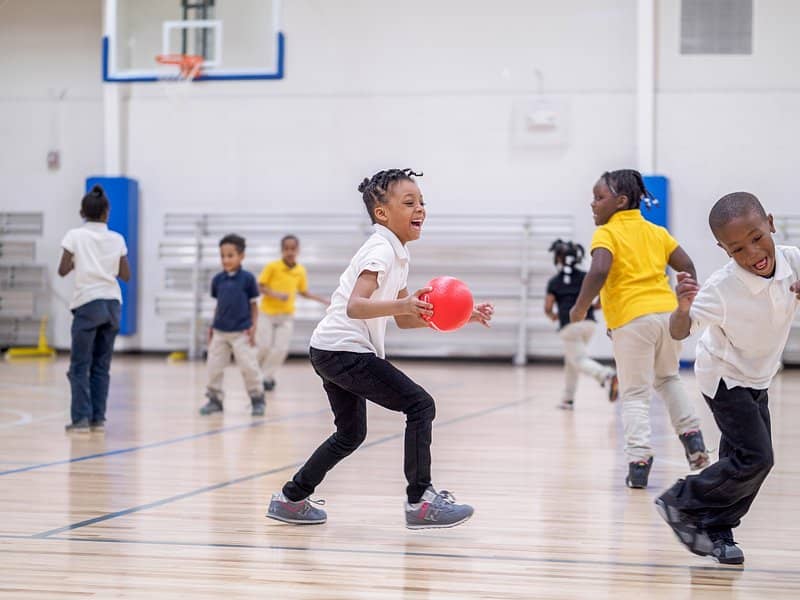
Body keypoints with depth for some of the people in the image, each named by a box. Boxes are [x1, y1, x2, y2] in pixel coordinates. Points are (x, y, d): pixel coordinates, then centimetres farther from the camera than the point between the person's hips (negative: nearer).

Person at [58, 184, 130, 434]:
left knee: (80, 366, 1)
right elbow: (126, 276, 8)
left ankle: (81, 418, -7)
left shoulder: (75, 236, -4)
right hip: (112, 304, 4)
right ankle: (98, 418, 7)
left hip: (88, 305, -3)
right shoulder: (117, 239, 5)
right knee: (101, 366, 10)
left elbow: (62, 270, -3)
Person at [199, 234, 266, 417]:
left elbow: (253, 305, -1)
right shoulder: (218, 279, 4)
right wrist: (212, 326, 9)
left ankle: (257, 398, 11)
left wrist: (253, 327, -6)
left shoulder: (247, 278, -6)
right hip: (220, 332, 4)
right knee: (214, 366, 5)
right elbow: (218, 305, 13)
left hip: (241, 332, -4)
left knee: (249, 366, -3)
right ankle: (215, 399, 18)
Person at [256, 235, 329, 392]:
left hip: (287, 315, 3)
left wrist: (322, 300, 7)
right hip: (267, 313, -3)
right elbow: (260, 287, -10)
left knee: (280, 349, -5)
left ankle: (267, 377, 12)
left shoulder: (301, 271, 0)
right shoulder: (272, 267, -12)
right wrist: (276, 294, -25)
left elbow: (303, 292, 14)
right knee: (264, 346, -2)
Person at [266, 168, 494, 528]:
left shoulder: (397, 254, 15)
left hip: (333, 353, 11)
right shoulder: (381, 251, -15)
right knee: (420, 405, -13)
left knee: (351, 434, 23)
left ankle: (291, 499, 30)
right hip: (344, 349, -11)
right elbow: (355, 307, -30)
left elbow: (404, 320, 18)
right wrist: (404, 304, -45)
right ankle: (420, 501, -12)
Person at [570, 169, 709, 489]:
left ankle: (639, 458, -7)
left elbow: (599, 271, -19)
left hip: (632, 320, -5)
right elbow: (687, 267, 12)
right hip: (668, 311, 5)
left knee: (635, 394, 3)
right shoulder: (656, 232, 16)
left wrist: (579, 309, -9)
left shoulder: (606, 234, -2)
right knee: (668, 378, 28)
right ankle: (691, 434, 16)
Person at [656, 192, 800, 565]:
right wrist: (683, 308, -53)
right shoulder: (722, 288, -34)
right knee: (755, 458, -14)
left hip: (758, 377, 6)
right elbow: (680, 332, -31)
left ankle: (714, 532, 25)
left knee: (744, 459, 10)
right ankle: (681, 504, 2)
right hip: (725, 377, -6)